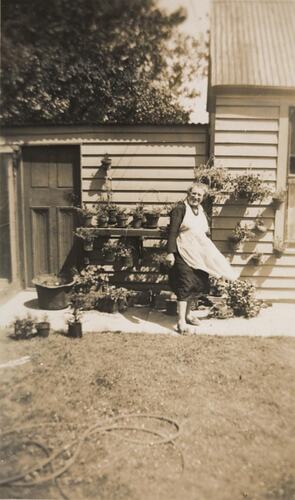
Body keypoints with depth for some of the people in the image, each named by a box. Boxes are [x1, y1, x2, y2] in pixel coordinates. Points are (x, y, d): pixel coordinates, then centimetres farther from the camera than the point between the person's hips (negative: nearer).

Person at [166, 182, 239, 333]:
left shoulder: (201, 211, 13)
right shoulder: (180, 209, -10)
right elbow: (172, 232, -16)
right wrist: (170, 252, -23)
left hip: (198, 255, 7)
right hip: (183, 254, -7)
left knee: (194, 284, 13)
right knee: (185, 285, -8)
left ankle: (187, 314, 29)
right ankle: (181, 320, -1)